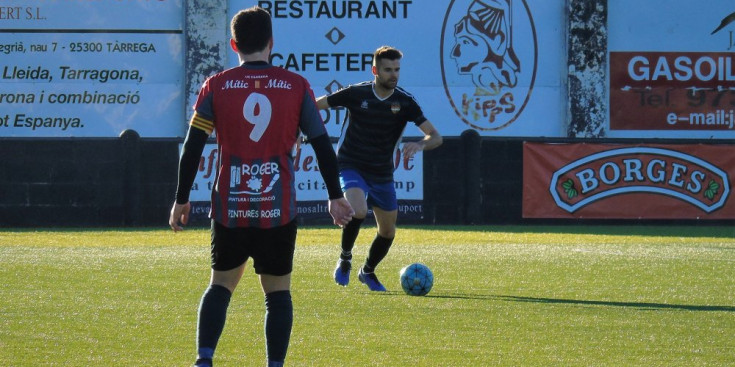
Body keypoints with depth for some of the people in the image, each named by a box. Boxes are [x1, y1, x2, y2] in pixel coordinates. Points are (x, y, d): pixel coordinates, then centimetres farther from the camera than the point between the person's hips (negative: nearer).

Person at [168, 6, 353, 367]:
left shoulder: (215, 87, 1)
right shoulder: (297, 86, 1)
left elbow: (192, 147, 0)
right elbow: (322, 145, 4)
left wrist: (181, 200, 9)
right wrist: (335, 197, 13)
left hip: (229, 209, 1)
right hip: (279, 212, -1)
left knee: (221, 285, 15)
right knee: (278, 292, 10)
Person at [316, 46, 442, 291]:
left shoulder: (404, 102, -6)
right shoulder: (356, 94, -11)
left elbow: (435, 137, -10)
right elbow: (315, 105, -1)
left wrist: (420, 145, -31)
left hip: (382, 175, 4)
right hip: (350, 167, -4)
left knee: (388, 231, 9)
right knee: (358, 211, -31)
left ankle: (368, 272, 37)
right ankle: (345, 259, -5)